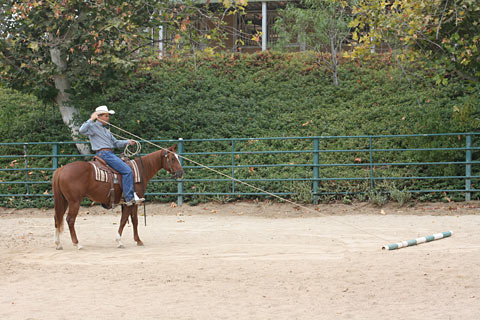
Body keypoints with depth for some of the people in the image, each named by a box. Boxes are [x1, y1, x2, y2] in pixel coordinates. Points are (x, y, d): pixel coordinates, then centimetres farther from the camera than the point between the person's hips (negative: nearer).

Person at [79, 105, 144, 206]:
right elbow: (82, 130, -22)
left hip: (110, 154, 10)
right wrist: (91, 119, -21)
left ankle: (132, 194, 10)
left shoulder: (105, 129, 24)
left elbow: (115, 142, 26)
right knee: (127, 170, -19)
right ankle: (129, 198, -21)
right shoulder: (94, 127, -3)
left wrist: (128, 142, 12)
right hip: (103, 153, -10)